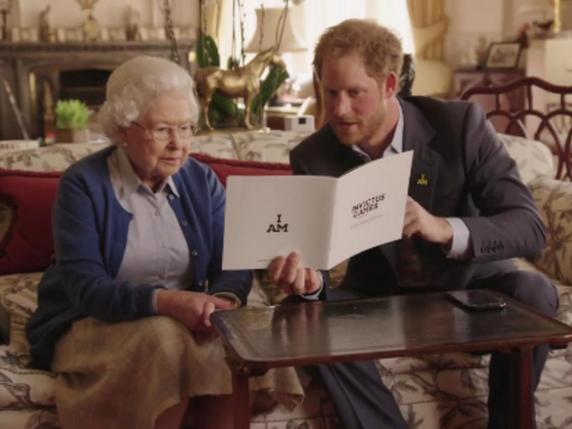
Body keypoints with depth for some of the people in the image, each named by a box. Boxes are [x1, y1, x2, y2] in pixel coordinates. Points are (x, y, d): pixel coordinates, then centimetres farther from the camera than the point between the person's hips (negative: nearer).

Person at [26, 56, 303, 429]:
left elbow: (233, 263, -4)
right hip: (92, 325, -3)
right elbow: (85, 287, -20)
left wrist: (226, 300, -29)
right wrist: (165, 301, -36)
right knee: (164, 340, -32)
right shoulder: (83, 184, -11)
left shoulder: (202, 180, 3)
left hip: (182, 321, 4)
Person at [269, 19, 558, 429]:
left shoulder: (461, 124, -17)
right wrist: (307, 279, -37)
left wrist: (444, 229, -40)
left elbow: (530, 226, -22)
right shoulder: (312, 158, -10)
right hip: (379, 296, 2)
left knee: (532, 292, -31)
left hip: (467, 286, -1)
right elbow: (312, 254, -11)